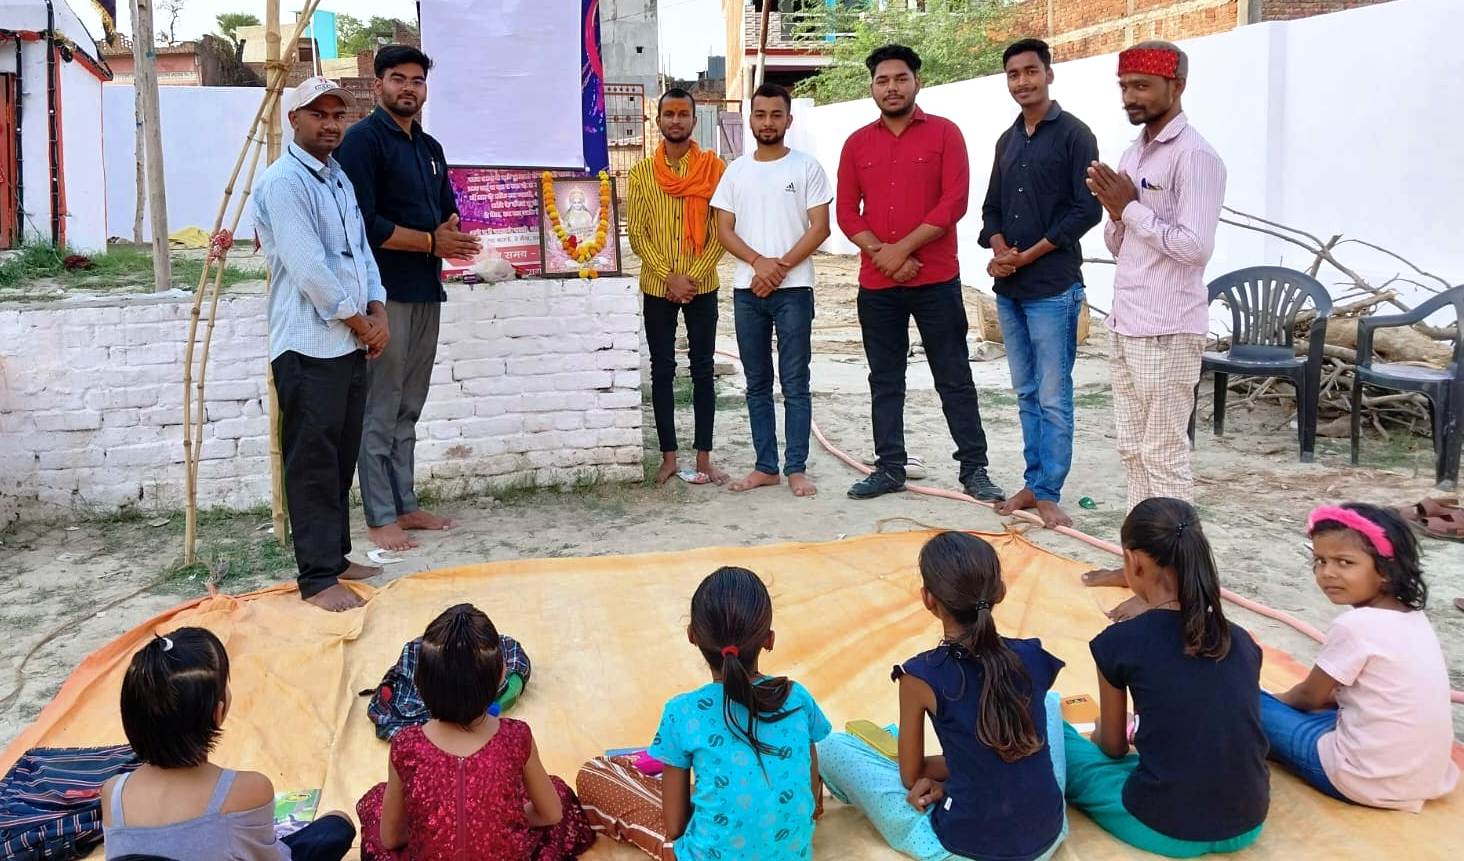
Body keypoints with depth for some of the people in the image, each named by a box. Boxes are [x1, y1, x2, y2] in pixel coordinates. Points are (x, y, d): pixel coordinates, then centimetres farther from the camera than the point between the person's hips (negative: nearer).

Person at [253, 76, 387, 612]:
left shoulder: (339, 178, 17)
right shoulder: (283, 182, -11)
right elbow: (308, 268, -18)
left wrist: (377, 313, 2)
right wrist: (359, 322, -10)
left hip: (350, 343, 9)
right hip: (308, 346, -9)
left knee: (342, 456, 14)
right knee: (313, 462, -4)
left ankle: (335, 556, 25)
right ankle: (317, 578, 1)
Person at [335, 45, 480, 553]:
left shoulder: (430, 148, 18)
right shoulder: (363, 139, -6)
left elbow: (448, 212, 20)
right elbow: (364, 223, -16)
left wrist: (453, 235, -4)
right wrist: (432, 241, -11)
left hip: (426, 290, 8)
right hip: (386, 292, -8)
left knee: (408, 408, 13)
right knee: (380, 410, -4)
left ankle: (405, 505, 20)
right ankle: (380, 518, 2)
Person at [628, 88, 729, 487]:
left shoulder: (714, 167, -1)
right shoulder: (642, 172, 2)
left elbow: (721, 231, -4)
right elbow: (637, 234, -1)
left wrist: (693, 277, -13)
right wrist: (669, 276, -12)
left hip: (702, 286, -1)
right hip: (657, 286, 1)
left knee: (702, 370, 3)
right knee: (662, 371, 5)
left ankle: (704, 456, 9)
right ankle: (669, 456, 14)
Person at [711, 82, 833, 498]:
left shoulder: (807, 167, 1)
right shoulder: (737, 171, 11)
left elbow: (820, 227, -5)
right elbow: (724, 230, 6)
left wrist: (780, 268, -13)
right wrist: (758, 262, -11)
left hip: (793, 290, -4)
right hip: (747, 291, 4)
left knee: (795, 384, -1)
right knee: (757, 384, 8)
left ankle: (797, 468, 4)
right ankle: (765, 466, 15)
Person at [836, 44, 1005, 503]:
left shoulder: (944, 133, 0)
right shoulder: (857, 143, 9)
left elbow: (954, 202, -9)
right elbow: (846, 212, 5)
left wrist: (903, 249, -14)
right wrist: (881, 253, -11)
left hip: (936, 280, -3)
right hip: (876, 284, 3)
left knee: (954, 377, 3)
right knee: (885, 380, 9)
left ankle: (974, 469, 10)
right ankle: (889, 468, 18)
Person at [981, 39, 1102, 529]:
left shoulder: (1073, 135, -4)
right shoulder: (1007, 141, 16)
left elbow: (1088, 209, -11)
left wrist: (1028, 256, -12)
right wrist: (999, 250, -3)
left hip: (1053, 289, -6)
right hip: (1008, 289, 7)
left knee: (1053, 397, -3)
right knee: (1026, 394, 12)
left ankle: (1049, 494, 3)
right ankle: (1033, 483, 20)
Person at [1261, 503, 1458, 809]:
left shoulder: (1355, 625, -18)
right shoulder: (1413, 617, 5)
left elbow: (1310, 696, -2)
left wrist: (1278, 700, 16)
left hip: (1368, 781, -8)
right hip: (1427, 777, 8)